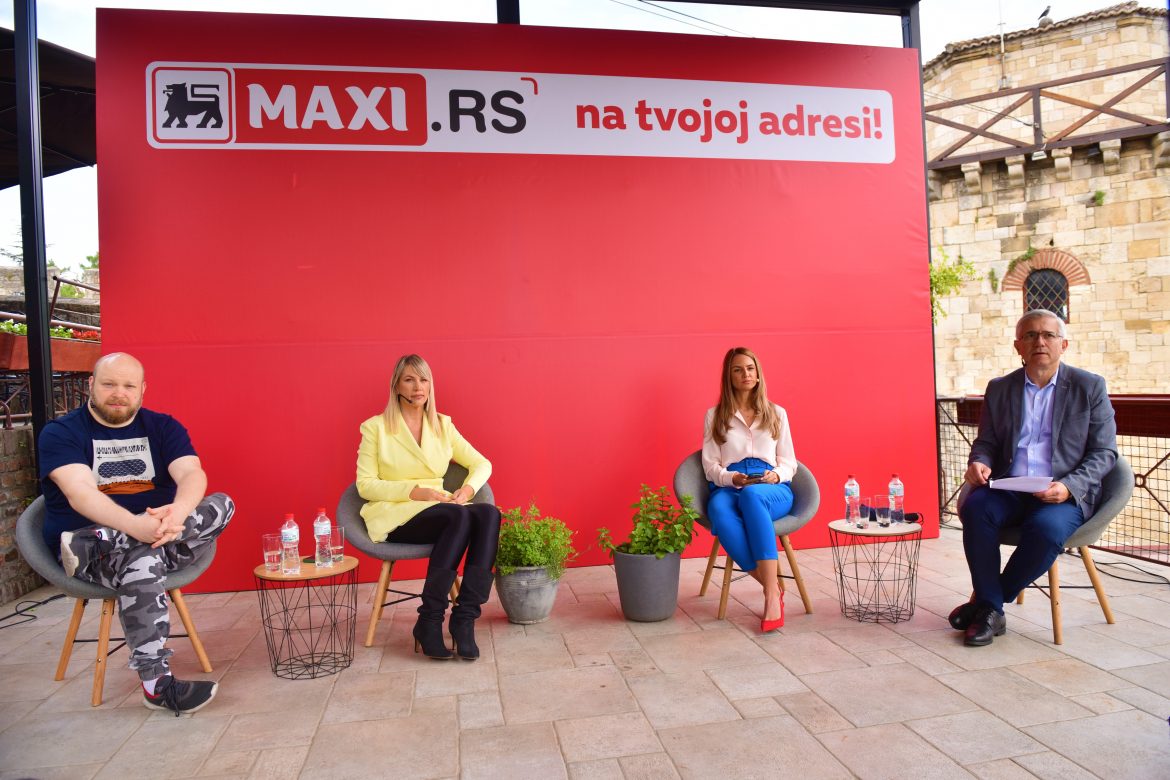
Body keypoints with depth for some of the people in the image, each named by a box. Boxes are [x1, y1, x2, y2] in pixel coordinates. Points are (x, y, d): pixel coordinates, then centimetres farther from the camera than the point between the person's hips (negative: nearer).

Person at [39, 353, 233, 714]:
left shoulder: (163, 427, 8)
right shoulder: (60, 433, -2)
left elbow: (192, 474, -10)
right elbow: (79, 493, -20)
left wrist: (177, 512, -36)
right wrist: (135, 525, -41)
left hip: (159, 535, 4)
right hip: (83, 545, -4)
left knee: (222, 504, -20)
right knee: (142, 558, -37)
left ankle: (98, 546, -30)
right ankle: (156, 685, -31)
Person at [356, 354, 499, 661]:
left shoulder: (442, 425, 13)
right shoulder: (376, 427, 1)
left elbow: (482, 464, 13)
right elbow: (365, 485, -4)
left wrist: (467, 489, -10)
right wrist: (415, 492, -17)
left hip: (438, 510, 4)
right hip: (394, 517, -4)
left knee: (489, 513, -28)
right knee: (459, 516, -35)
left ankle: (465, 617, -28)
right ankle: (429, 621, -25)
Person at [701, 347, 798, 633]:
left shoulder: (777, 413, 20)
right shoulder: (715, 416, 17)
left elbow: (789, 462, 16)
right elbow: (710, 465, 9)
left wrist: (776, 475, -8)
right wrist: (731, 478, -12)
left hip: (773, 490, 0)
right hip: (728, 487, 0)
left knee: (752, 495, -40)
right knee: (719, 510, -39)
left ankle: (771, 594, -40)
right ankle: (773, 587, -32)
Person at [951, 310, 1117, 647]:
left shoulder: (1090, 387, 6)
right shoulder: (999, 388, 13)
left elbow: (1104, 452, 3)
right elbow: (986, 442, 16)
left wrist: (1069, 487, -15)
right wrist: (979, 463, -10)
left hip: (1066, 495, -2)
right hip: (1010, 490, 2)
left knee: (1046, 527, -34)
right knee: (975, 507, -30)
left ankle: (987, 599, -12)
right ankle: (991, 610, -19)